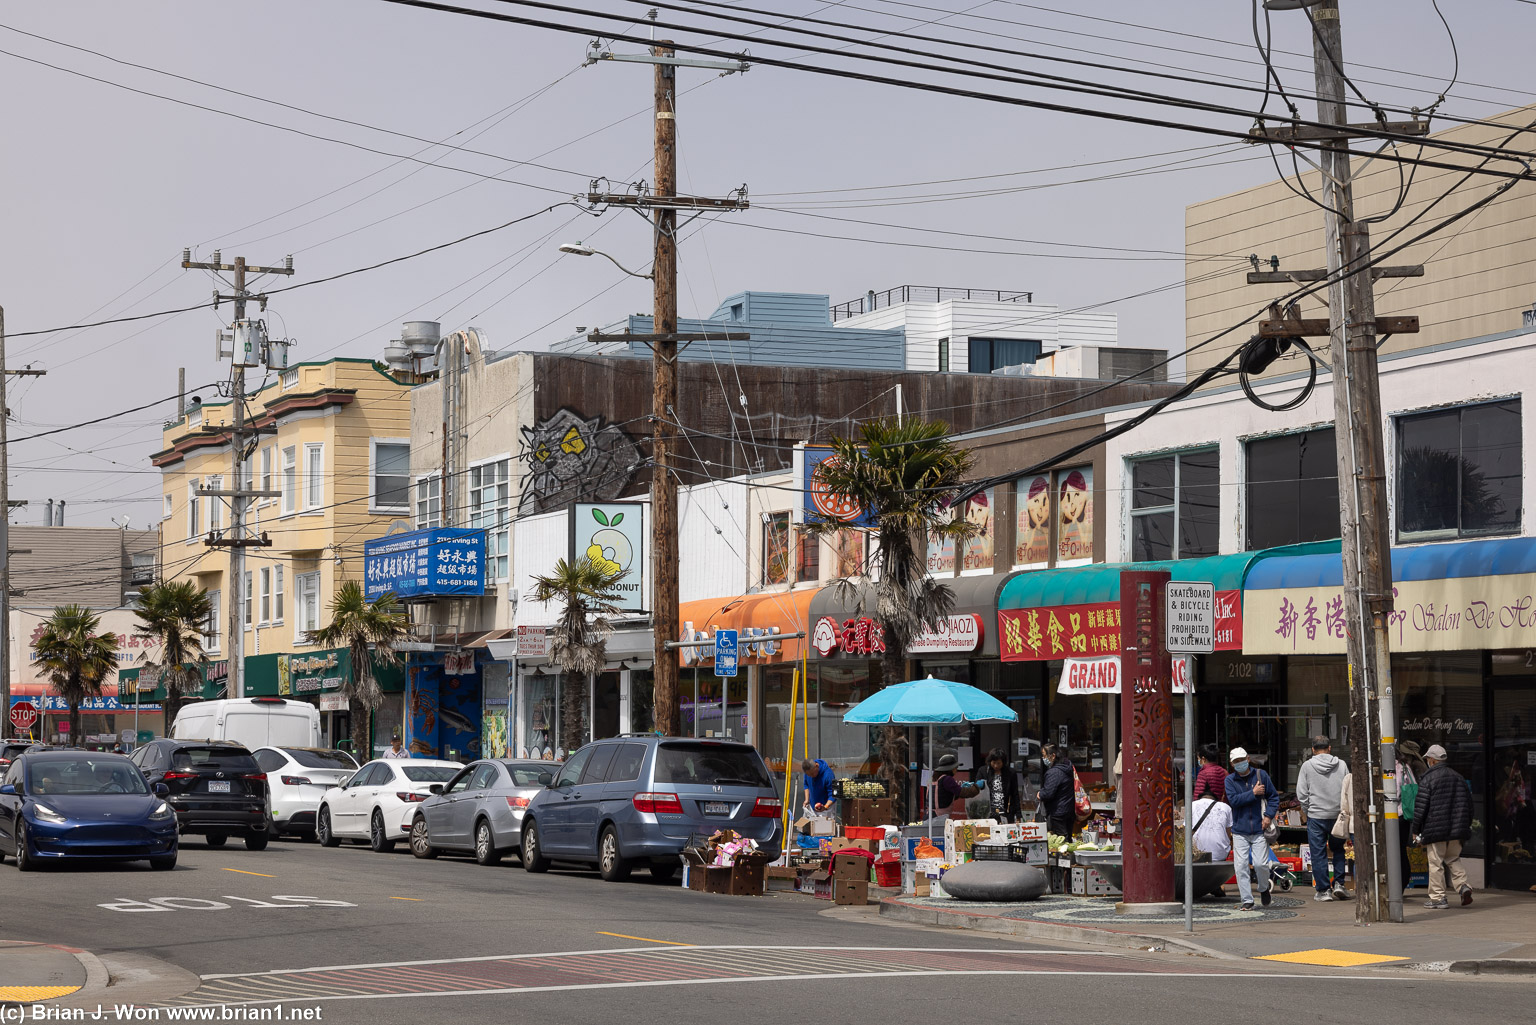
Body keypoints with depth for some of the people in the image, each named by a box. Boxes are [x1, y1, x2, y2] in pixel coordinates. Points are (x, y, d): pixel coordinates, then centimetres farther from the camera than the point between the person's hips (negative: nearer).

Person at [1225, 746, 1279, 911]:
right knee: (1241, 866, -4)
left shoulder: (1261, 775, 4)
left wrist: (1268, 816, -6)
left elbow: (1274, 797, 7)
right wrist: (1253, 793, -13)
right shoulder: (1230, 780, 5)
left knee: (1260, 864, -7)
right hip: (1240, 831, 1)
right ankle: (1247, 900, 3)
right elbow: (1233, 800, -10)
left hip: (1259, 829, -1)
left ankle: (1264, 889, 23)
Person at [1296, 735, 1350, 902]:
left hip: (1316, 816, -2)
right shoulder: (1341, 764, 0)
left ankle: (1323, 890, 4)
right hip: (1337, 814, 2)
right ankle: (1338, 883, 8)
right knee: (1338, 850, 18)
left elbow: (1301, 794, -4)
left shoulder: (1307, 766, -4)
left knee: (1318, 854, 4)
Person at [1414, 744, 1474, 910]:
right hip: (1456, 830, 6)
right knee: (1453, 859, 18)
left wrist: (1416, 829, -1)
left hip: (1435, 830, -6)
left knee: (1436, 863, 1)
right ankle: (1463, 886, -3)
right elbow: (1468, 804, 15)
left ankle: (1437, 898, 2)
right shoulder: (1458, 777, 10)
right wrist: (1465, 826, 23)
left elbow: (1420, 807, -10)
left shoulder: (1427, 779, -9)